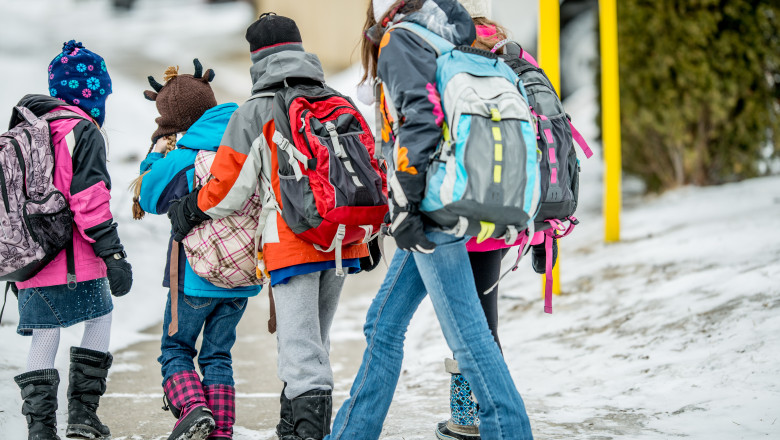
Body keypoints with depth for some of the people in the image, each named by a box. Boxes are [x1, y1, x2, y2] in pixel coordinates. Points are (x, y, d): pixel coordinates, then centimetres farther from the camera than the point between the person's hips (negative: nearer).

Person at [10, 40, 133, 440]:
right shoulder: (82, 132, -8)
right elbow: (89, 200, -16)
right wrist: (114, 256, -15)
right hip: (75, 261, -6)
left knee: (43, 339, 9)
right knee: (100, 318, 12)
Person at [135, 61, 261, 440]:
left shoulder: (182, 159, -15)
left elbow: (150, 199, 1)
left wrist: (156, 156, 15)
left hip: (196, 278, -5)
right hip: (243, 279, 5)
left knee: (176, 350, 10)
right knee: (218, 355, 14)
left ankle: (193, 408, -15)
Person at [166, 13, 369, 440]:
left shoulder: (254, 113, -3)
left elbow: (229, 186, -3)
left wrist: (191, 212, 15)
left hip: (291, 243, -5)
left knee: (301, 347, -7)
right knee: (311, 340, 17)